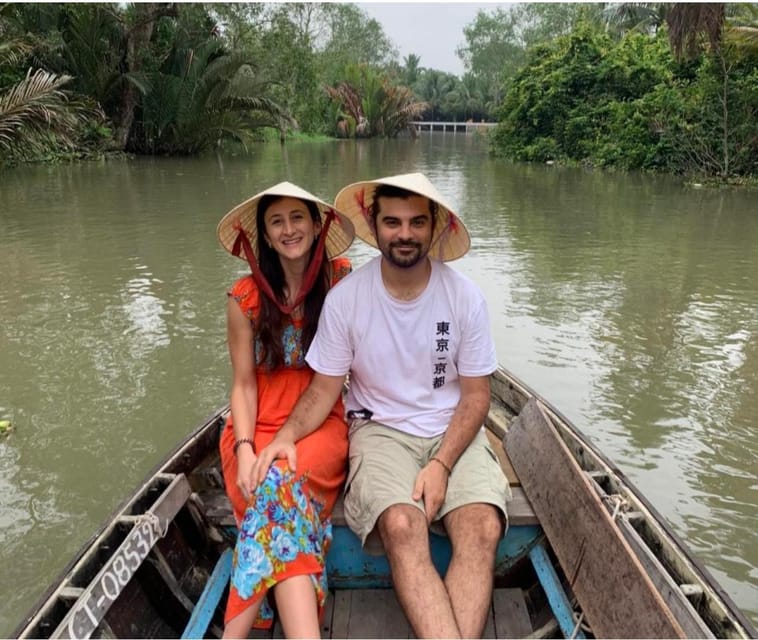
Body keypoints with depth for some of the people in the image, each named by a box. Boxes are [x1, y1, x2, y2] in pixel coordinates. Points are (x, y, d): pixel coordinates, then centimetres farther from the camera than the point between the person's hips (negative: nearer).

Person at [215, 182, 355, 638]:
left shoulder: (342, 281, -2)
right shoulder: (246, 298, -1)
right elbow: (243, 385, 1)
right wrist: (245, 450, -14)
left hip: (322, 424, -1)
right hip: (260, 426, 1)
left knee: (281, 485, -31)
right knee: (283, 495, -30)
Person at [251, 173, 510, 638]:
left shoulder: (465, 297, -6)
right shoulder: (345, 298, -8)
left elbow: (476, 394, -2)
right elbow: (325, 388, 0)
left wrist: (442, 464, -15)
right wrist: (287, 435, -19)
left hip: (454, 431, 1)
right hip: (380, 430, -1)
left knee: (483, 528, -26)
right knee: (401, 525, -30)